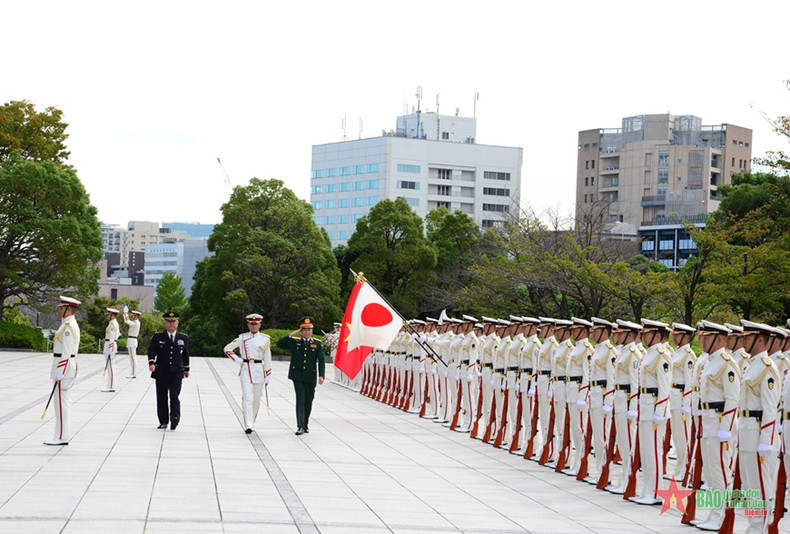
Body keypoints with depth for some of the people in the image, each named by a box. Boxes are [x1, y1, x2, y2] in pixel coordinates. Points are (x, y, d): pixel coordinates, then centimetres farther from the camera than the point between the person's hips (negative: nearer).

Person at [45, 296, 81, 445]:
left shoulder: (68, 326, -17)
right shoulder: (70, 324, 15)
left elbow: (66, 351, -20)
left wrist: (59, 374, -21)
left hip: (63, 366, -11)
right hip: (65, 365, 11)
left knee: (61, 401, -7)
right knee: (63, 400, 15)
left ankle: (61, 437, -4)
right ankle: (64, 433, 21)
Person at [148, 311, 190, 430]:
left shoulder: (184, 338, 8)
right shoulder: (157, 337, 4)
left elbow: (186, 354, 18)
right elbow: (151, 350, -4)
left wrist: (186, 369, 23)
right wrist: (151, 363, -21)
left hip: (176, 373, -1)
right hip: (161, 373, 1)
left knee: (174, 396, -14)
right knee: (162, 398, 6)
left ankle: (175, 417, -22)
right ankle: (163, 422, 13)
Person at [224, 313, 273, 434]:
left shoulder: (265, 339, 4)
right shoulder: (242, 338, 4)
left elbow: (267, 358, 7)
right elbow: (227, 348, 11)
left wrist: (268, 375, 5)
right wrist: (236, 359, -1)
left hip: (259, 371, 2)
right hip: (245, 371, -1)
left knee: (256, 399, 8)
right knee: (247, 398, -11)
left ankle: (252, 422, 25)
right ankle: (248, 425, -14)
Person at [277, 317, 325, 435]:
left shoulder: (317, 344, 6)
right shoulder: (294, 342, 6)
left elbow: (321, 360, 1)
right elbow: (279, 344, -1)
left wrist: (321, 375, -11)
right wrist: (291, 335, -7)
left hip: (310, 378, 1)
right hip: (297, 376, -1)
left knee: (308, 401, 10)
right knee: (300, 400, -11)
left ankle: (305, 424, 28)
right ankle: (300, 426, -11)